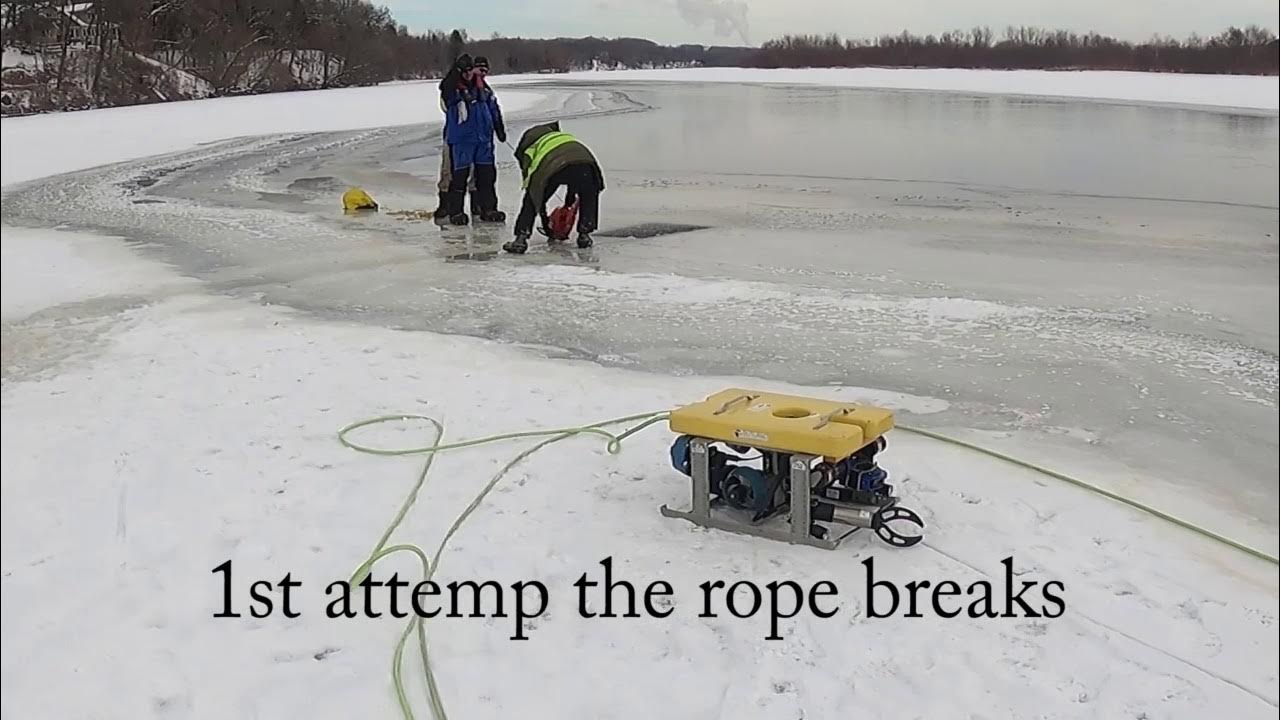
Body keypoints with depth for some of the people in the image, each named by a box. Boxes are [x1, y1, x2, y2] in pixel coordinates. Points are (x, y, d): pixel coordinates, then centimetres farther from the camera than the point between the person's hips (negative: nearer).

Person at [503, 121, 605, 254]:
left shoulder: (529, 150, 36)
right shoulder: (564, 135, 46)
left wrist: (546, 225, 43)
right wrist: (570, 198, 55)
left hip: (551, 167, -2)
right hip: (584, 160, 2)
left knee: (531, 200, 19)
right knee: (589, 197, 31)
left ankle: (521, 238, 10)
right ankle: (584, 234, 26)